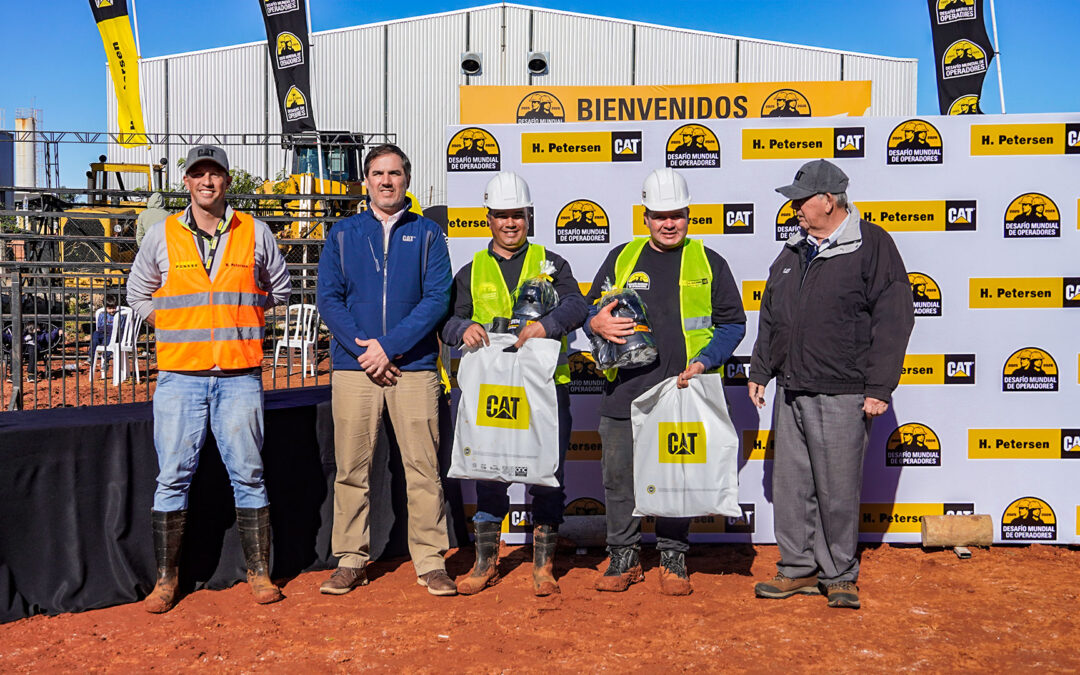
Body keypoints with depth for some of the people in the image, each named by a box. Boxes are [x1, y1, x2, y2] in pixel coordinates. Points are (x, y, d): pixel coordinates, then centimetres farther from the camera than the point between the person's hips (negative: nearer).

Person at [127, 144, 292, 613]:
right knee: (172, 476, 1)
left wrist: (238, 315, 10)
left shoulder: (255, 234, 6)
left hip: (240, 375, 0)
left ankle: (258, 572, 13)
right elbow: (137, 294, 18)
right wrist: (175, 326, 6)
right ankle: (165, 578, 12)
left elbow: (279, 289, 19)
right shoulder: (161, 236, 7)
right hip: (179, 375, 0)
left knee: (248, 475, 3)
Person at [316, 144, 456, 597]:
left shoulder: (427, 234, 8)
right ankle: (350, 560, 15)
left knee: (423, 468, 0)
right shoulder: (343, 234, 11)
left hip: (414, 367, -1)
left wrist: (389, 346, -11)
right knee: (351, 469, 4)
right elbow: (328, 299, 4)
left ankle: (431, 562, 9)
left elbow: (437, 299, -2)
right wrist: (362, 349, -9)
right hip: (353, 368, 1)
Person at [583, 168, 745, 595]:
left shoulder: (708, 263, 8)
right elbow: (591, 310, 17)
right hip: (624, 392, 2)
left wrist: (704, 362, -8)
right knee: (618, 478, 4)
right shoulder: (622, 258, 12)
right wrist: (598, 324, -8)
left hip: (682, 395, -1)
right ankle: (624, 557, 20)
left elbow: (732, 323, 8)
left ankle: (673, 559, 21)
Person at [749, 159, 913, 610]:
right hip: (790, 392, 7)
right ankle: (798, 570, 22)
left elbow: (894, 319, -9)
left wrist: (878, 387, -13)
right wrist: (760, 371, 19)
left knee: (838, 491, 1)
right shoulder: (793, 252, 15)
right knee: (791, 486, 10)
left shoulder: (872, 245, -4)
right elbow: (770, 319, 22)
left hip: (842, 396, -6)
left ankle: (840, 576, 17)